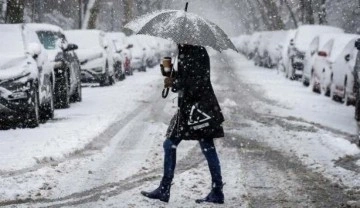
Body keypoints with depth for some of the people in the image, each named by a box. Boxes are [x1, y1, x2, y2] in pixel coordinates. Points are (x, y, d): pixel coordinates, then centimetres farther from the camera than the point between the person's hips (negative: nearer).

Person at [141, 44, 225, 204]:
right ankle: (164, 190, 15)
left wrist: (174, 83, -13)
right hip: (186, 107, 10)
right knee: (170, 145, 9)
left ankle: (217, 192, 2)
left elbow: (197, 82, -20)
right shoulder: (184, 53, 12)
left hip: (200, 108, -10)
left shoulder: (198, 53, -14)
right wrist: (171, 76, 1)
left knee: (208, 149, -4)